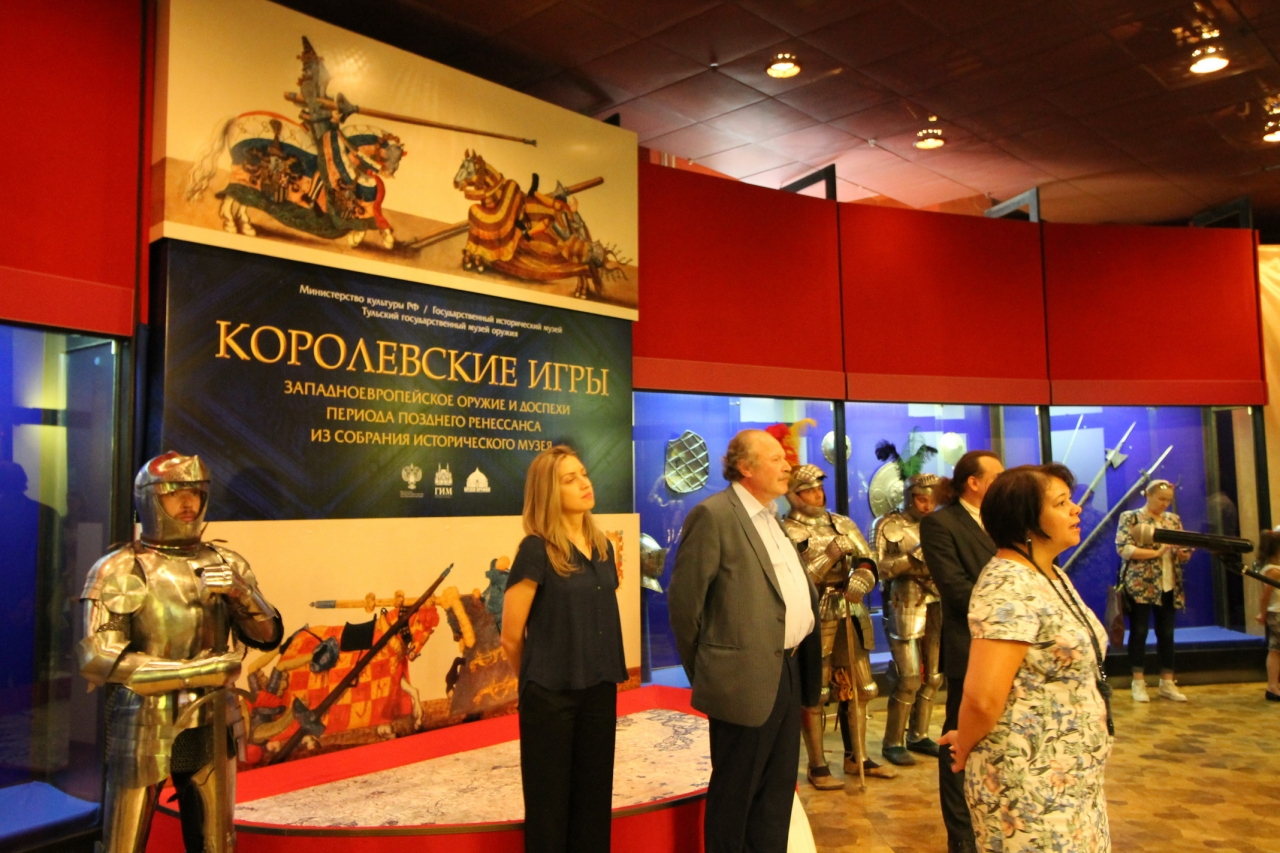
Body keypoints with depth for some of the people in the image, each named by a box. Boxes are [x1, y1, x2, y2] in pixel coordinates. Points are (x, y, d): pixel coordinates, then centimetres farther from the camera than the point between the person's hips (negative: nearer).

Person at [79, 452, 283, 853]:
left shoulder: (226, 565, 6)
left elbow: (269, 636, 4)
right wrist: (199, 671, -17)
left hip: (210, 729, 4)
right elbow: (100, 659, -12)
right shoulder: (118, 571, -5)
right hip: (141, 729, -3)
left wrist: (239, 594, -15)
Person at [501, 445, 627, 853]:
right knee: (550, 804, 8)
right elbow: (511, 637, -9)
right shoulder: (536, 550, -14)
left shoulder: (602, 547, 5)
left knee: (593, 799, 15)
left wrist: (603, 677, 14)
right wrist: (536, 682, 5)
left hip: (600, 690, 6)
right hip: (550, 695, -6)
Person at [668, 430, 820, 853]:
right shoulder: (713, 514, -14)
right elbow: (683, 598, -12)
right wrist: (704, 670, -2)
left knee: (778, 787, 18)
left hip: (789, 670, 8)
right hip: (747, 677, -8)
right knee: (734, 791, 7)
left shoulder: (772, 516, 14)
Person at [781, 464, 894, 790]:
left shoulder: (844, 524, 11)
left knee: (858, 689, 12)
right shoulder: (785, 531, -6)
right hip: (812, 620, -6)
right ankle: (817, 766, 12)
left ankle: (857, 757, 27)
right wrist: (830, 554, -21)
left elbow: (867, 562, 3)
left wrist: (861, 577, -19)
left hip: (850, 617, 6)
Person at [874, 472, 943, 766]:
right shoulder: (890, 525, -2)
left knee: (932, 677, 8)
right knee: (908, 678, -6)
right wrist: (913, 557, -20)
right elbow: (880, 568, -10)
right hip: (906, 608, -5)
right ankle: (893, 742, 5)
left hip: (937, 607, 5)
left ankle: (918, 736, 22)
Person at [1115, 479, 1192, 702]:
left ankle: (1167, 683, 16)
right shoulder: (1130, 517, -3)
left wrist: (1184, 554, -11)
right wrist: (1156, 552, -21)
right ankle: (1138, 683, 6)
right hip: (1140, 586, -5)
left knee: (1166, 633, 8)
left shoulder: (1173, 520, 13)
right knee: (1139, 632, 0)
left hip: (1168, 586, 5)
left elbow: (1183, 552, 13)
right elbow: (1123, 548, -14)